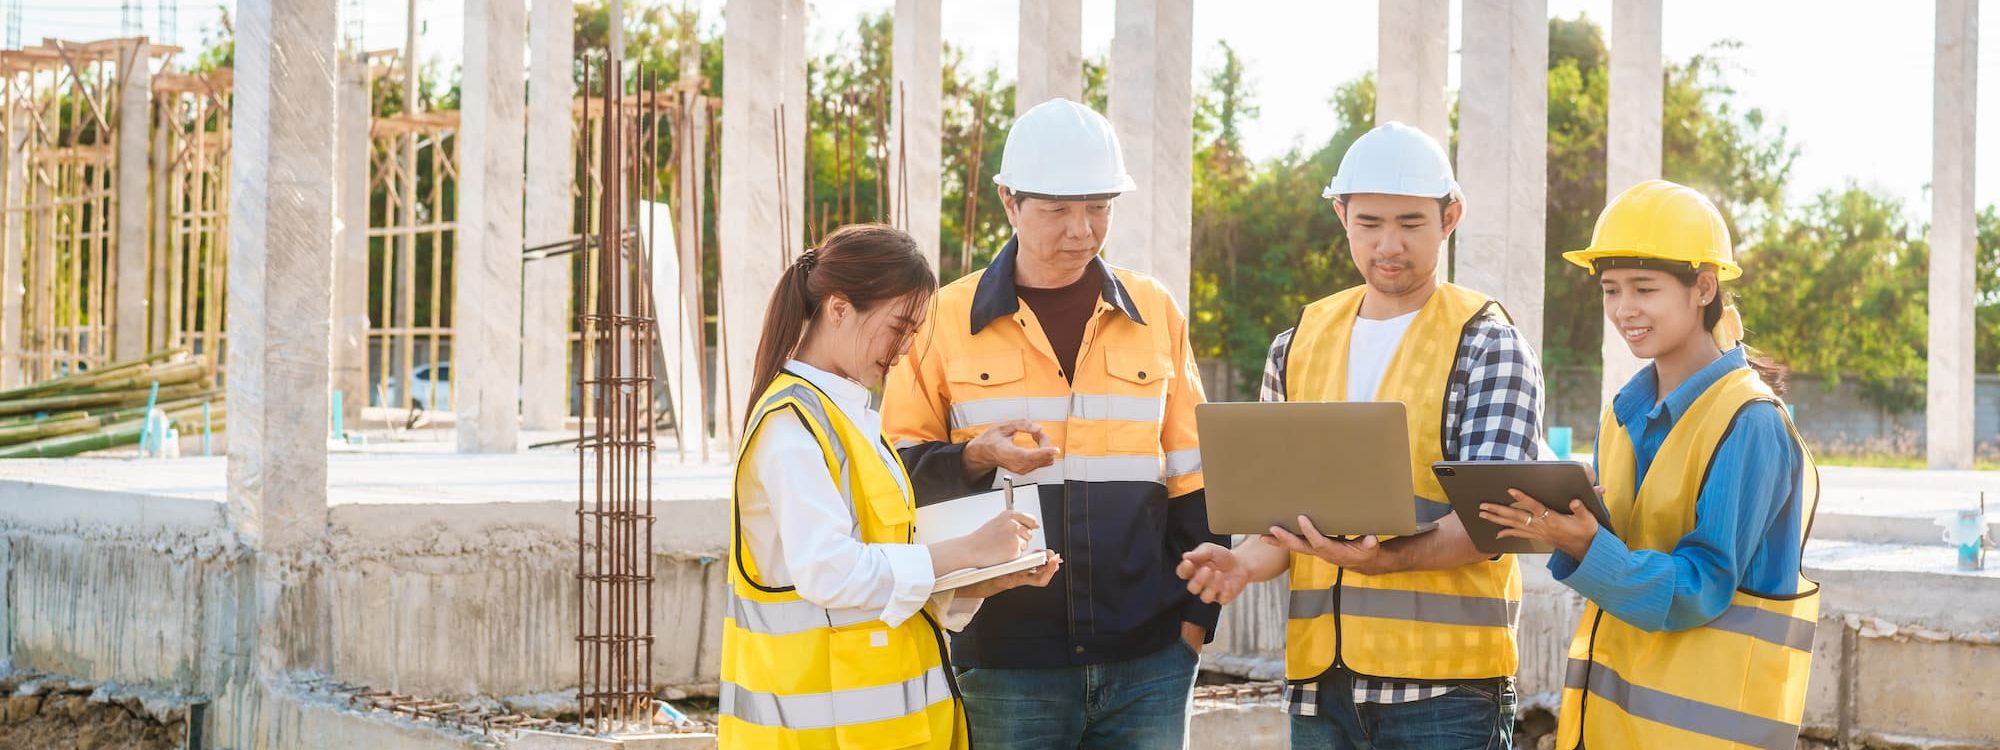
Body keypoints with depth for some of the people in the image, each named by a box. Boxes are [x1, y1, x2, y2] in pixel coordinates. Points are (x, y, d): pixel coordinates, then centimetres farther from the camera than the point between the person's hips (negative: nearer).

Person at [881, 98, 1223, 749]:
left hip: (1147, 657, 2)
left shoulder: (1155, 314, 10)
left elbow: (1190, 475, 13)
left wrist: (1197, 611, 6)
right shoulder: (948, 319, 3)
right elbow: (900, 464, 4)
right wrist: (977, 458, -15)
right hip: (1007, 663, -2)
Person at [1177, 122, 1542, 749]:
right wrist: (1246, 561, -6)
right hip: (1320, 681, 4)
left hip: (1444, 686, -4)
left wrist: (1387, 559, -30)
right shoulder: (1298, 347, 13)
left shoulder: (1487, 344, -2)